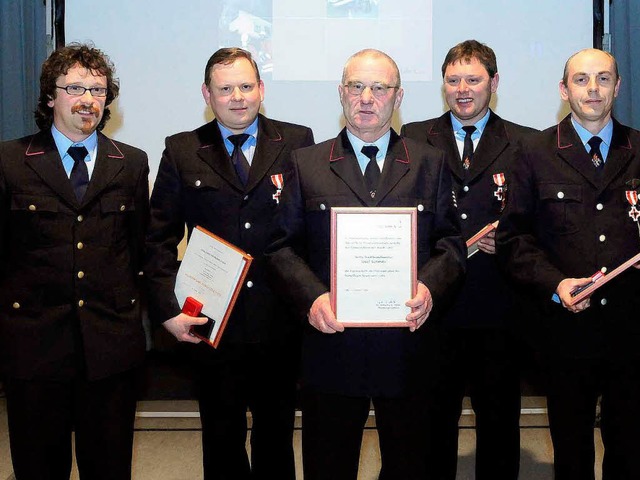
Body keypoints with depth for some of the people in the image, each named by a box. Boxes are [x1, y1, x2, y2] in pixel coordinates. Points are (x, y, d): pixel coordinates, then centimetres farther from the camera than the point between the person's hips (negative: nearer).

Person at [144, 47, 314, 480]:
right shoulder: (181, 152, 3)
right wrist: (167, 309, -6)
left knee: (277, 436, 16)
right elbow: (160, 239, 3)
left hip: (281, 325, 0)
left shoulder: (297, 143, 2)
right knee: (222, 442, 14)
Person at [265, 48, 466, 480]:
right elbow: (283, 247, 2)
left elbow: (451, 242, 5)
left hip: (408, 350, 1)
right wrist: (311, 297, -15)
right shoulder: (305, 164, 7)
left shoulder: (431, 164, 10)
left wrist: (429, 287, -15)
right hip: (331, 344, 0)